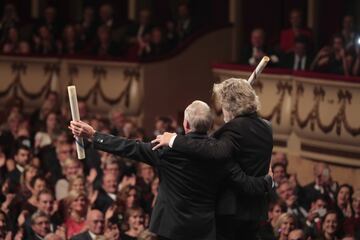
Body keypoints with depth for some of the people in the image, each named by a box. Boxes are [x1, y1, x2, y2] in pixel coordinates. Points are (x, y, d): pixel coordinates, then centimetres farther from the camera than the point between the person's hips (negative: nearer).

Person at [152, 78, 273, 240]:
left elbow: (216, 151, -36)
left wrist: (175, 140, -33)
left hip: (231, 207, -8)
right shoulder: (266, 128, 9)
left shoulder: (236, 127, -18)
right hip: (256, 209, 8)